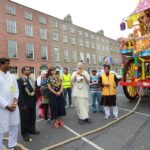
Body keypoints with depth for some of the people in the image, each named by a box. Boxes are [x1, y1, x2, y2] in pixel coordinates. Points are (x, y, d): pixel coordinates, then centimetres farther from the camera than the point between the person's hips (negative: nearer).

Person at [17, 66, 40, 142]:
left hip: (32, 102, 8)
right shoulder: (20, 80, -15)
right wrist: (23, 104, -20)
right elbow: (20, 93, -19)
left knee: (32, 118, 20)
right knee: (25, 119, 9)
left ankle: (32, 129, 39)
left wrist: (35, 100, 7)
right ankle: (25, 134, 25)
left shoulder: (29, 79, 9)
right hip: (25, 103, -7)